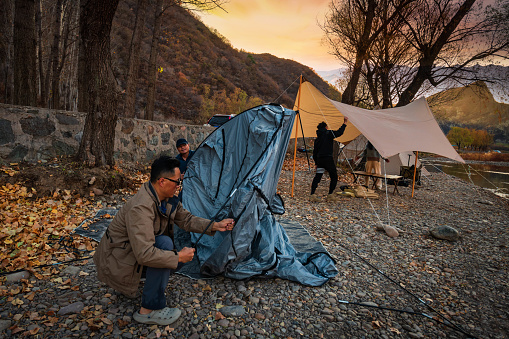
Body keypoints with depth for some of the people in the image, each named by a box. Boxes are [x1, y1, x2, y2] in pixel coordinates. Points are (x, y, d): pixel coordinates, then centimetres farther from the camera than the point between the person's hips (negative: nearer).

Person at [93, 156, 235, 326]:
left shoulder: (168, 199, -6)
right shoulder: (140, 208, -35)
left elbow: (186, 219, 3)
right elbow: (144, 254, -38)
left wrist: (215, 225, -7)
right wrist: (178, 256, -27)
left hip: (136, 254, 9)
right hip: (118, 260, -9)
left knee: (184, 256, 2)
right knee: (164, 243, -30)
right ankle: (149, 311, -16)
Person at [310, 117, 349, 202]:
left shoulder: (317, 139, 18)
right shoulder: (328, 134, 1)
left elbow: (315, 152, 18)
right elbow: (339, 133, -12)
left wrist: (316, 163, 22)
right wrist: (345, 123, -2)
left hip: (319, 159, 6)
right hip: (328, 159, -6)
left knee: (317, 177, 8)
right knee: (334, 177, 7)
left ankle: (312, 195, 1)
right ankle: (330, 195, 4)